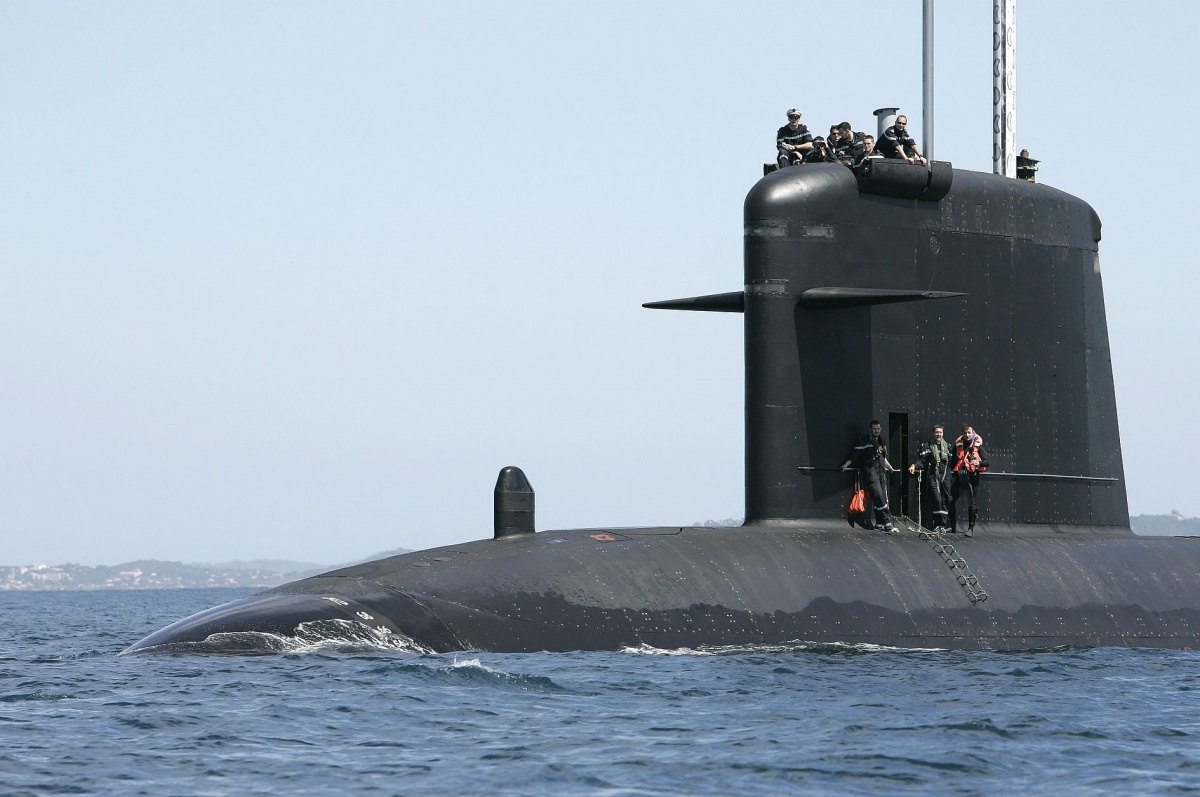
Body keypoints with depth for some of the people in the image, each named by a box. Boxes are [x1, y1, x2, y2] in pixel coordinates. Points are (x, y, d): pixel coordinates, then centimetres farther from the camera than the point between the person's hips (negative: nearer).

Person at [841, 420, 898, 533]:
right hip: (870, 472, -7)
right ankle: (888, 523, -19)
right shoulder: (864, 441, -1)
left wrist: (890, 467, 43)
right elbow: (855, 454, -5)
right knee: (879, 498, -14)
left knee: (883, 498, 3)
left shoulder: (881, 442, 20)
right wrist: (846, 465, -15)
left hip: (881, 472, 7)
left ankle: (880, 523, 8)